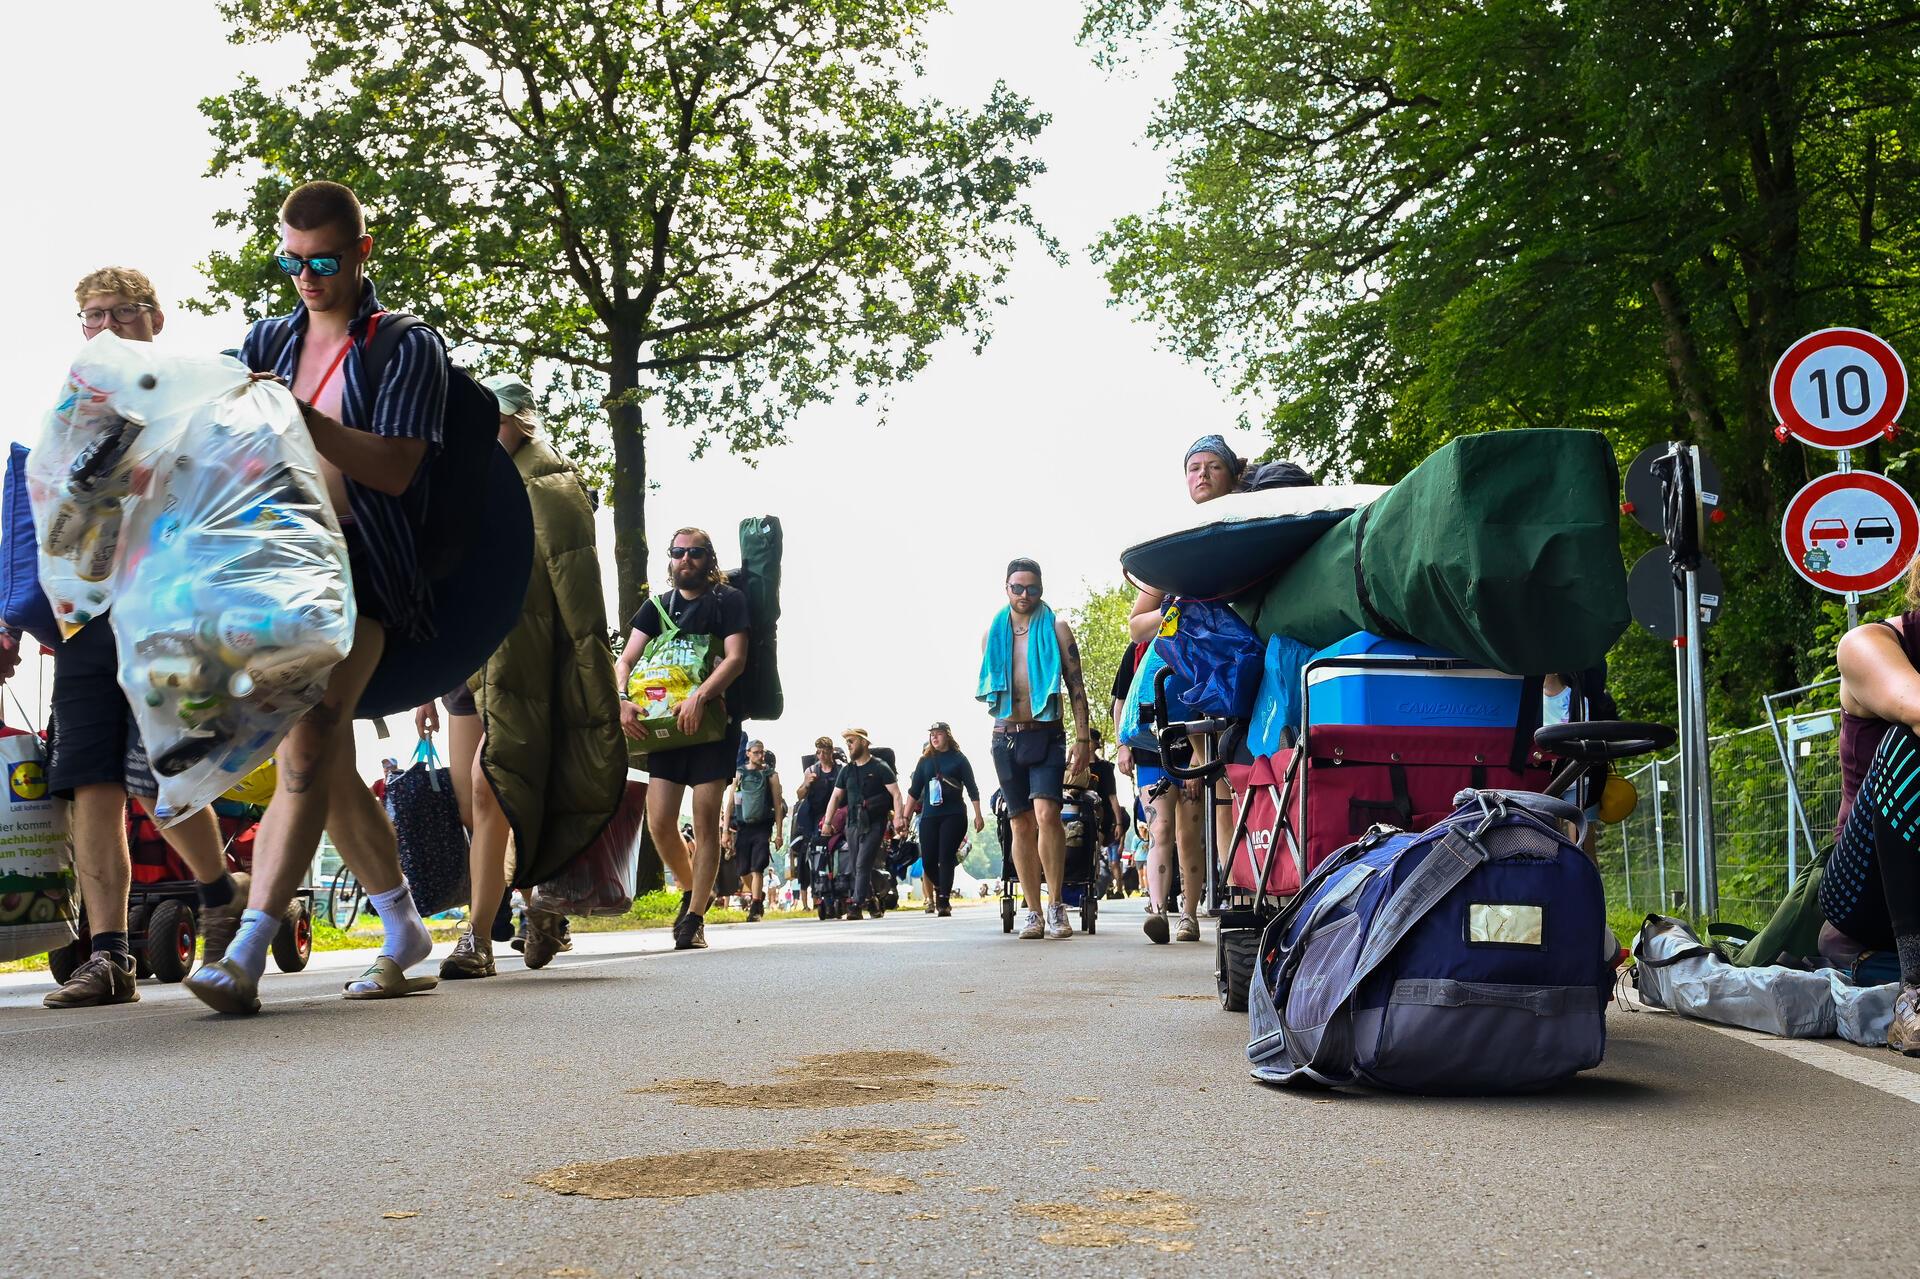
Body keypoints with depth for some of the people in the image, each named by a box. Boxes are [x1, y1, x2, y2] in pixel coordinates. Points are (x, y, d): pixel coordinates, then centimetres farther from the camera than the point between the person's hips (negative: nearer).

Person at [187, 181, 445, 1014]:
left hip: (358, 568, -6)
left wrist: (300, 417, -22)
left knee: (307, 752, -20)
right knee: (326, 767, 9)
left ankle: (245, 957, -26)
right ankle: (402, 931, 24)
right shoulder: (267, 343, 17)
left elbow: (394, 469, -13)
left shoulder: (407, 347, -1)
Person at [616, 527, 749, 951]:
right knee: (659, 821, -4)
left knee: (705, 821, -7)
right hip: (664, 721, 4)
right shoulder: (657, 606, 14)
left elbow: (736, 658, -11)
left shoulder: (729, 601, 2)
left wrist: (700, 697, -27)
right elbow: (625, 660, 6)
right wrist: (621, 700, -15)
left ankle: (695, 919, -2)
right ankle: (691, 892, 21)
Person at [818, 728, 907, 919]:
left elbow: (896, 794, -6)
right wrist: (827, 822, 7)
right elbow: (836, 797, 17)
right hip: (853, 824, 6)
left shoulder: (880, 767, -2)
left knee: (863, 864, -15)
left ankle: (856, 904, -21)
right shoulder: (847, 770, 15)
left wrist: (899, 818, -20)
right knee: (857, 867, 5)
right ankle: (869, 902, 15)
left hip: (874, 824, -6)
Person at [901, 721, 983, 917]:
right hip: (929, 817, 3)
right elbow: (914, 791, 12)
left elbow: (972, 788, 5)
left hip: (954, 815, -3)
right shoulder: (925, 761, 12)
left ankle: (944, 901, -6)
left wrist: (978, 815, -2)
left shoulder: (958, 759, 5)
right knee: (928, 861, -2)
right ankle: (942, 890, 24)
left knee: (946, 857, -10)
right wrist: (906, 817, 6)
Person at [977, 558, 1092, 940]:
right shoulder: (992, 634, 14)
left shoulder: (1056, 629, 6)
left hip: (1046, 735, -3)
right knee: (1022, 824, 3)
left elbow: (1076, 687, 3)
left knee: (1046, 814, -21)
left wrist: (1083, 740, -4)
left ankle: (1057, 906, -14)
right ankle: (1033, 912, 8)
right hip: (1005, 736, 3)